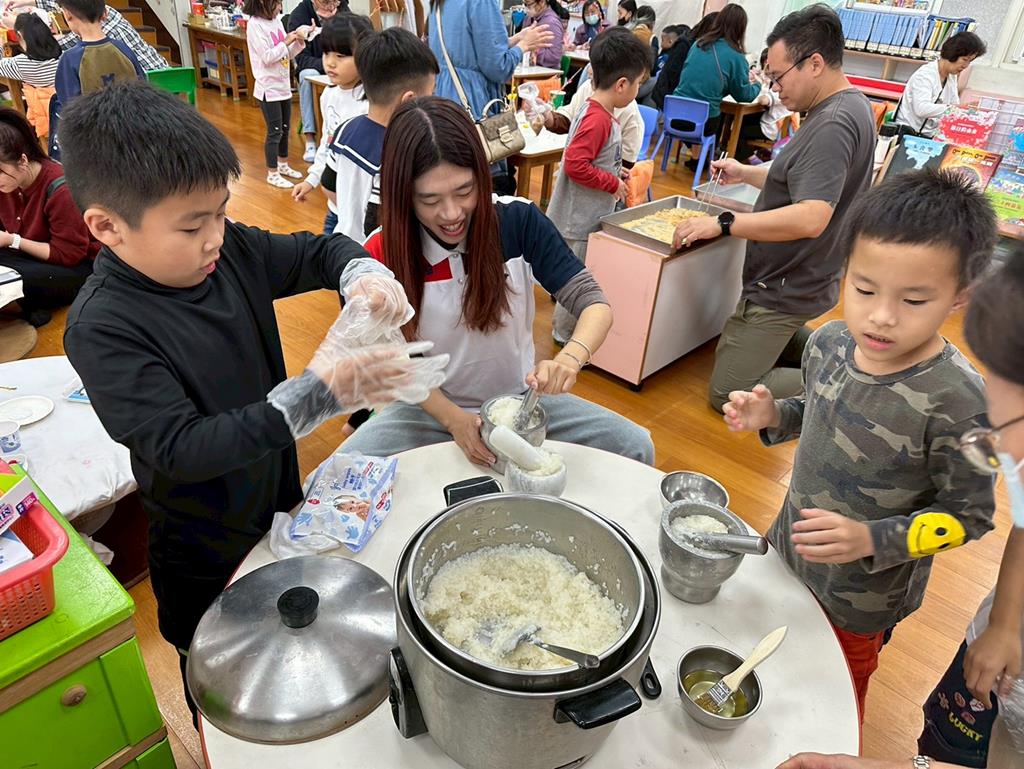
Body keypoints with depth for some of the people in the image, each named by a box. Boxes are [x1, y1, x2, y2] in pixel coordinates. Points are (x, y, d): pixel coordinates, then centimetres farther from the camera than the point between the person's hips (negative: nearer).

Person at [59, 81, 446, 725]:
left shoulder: (229, 250, -11)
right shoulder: (103, 328, -28)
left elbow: (319, 252, 2)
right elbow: (181, 450, -34)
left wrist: (364, 275, -22)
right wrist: (319, 393, -43)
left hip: (279, 496, 6)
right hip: (208, 555, -5)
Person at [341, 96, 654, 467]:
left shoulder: (520, 222, -16)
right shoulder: (380, 256, -17)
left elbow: (595, 303, -16)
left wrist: (570, 357, -38)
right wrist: (454, 420, -24)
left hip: (519, 397, 1)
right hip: (431, 407, 0)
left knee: (635, 447, -14)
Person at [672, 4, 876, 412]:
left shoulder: (834, 124, -25)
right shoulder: (847, 106, 7)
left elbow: (810, 218, -36)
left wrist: (721, 223, -32)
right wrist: (746, 173, 12)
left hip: (786, 289, -11)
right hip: (791, 278, 11)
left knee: (728, 394, -3)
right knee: (732, 349, 29)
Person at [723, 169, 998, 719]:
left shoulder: (957, 402, -31)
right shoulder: (828, 342, -14)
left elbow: (967, 515, -19)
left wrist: (870, 540, -31)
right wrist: (773, 416, -12)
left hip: (861, 599, -5)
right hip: (788, 548, 5)